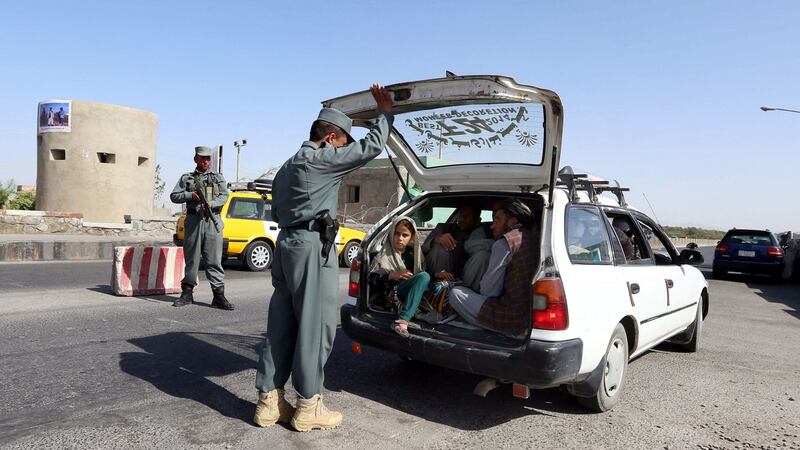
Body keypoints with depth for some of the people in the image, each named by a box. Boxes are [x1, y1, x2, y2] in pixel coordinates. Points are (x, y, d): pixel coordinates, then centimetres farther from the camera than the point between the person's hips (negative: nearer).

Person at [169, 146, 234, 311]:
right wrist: (191, 195, -8)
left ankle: (219, 295, -4)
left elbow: (224, 196, 2)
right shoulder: (186, 178, 14)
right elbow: (174, 196, 8)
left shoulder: (218, 178, 15)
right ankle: (187, 293, 15)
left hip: (213, 222, 0)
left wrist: (211, 203, -15)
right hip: (193, 221, 0)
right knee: (191, 258, 6)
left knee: (214, 259, -3)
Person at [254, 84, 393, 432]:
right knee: (315, 324, -4)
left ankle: (269, 401, 14)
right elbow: (371, 146, -3)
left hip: (286, 243, 10)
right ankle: (307, 406, 4)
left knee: (282, 324, 9)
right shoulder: (323, 158, -5)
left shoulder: (287, 166, 23)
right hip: (312, 245, -9)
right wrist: (384, 112, 10)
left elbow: (276, 213, 25)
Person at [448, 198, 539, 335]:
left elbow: (488, 291, -6)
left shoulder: (505, 243, -10)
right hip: (534, 318, 9)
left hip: (512, 320, -8)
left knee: (455, 293, 2)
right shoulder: (536, 239, 13)